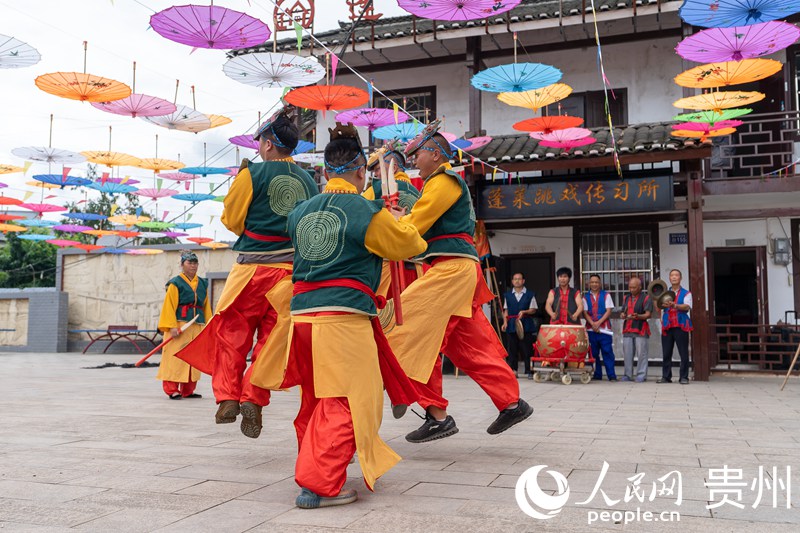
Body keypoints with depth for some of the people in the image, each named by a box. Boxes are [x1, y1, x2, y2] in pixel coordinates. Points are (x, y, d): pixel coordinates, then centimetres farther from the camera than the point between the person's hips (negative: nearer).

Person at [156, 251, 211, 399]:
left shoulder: (203, 284, 15)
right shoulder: (175, 283, -2)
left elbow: (206, 307, 16)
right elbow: (170, 306, -8)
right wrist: (172, 326, -17)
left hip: (197, 326, 6)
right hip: (179, 324, -6)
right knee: (176, 357, -6)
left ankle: (188, 390, 17)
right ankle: (172, 390, -1)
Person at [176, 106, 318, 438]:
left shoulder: (253, 173, -3)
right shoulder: (308, 181, 8)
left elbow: (232, 219, 1)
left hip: (253, 266, -3)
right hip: (292, 270, 3)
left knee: (232, 333, 10)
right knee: (272, 337, 9)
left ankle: (228, 397, 4)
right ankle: (254, 400, 2)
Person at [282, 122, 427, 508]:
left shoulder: (299, 212, 11)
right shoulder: (368, 212, -4)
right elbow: (409, 244, 8)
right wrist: (399, 220, 28)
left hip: (301, 313, 7)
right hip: (345, 317, -6)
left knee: (314, 401, 20)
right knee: (344, 403, 0)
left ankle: (312, 472, 34)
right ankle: (319, 485, -5)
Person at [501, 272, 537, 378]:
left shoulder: (530, 294, 6)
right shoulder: (508, 295, 12)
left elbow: (533, 309, 4)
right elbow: (505, 310, 14)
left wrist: (524, 312, -14)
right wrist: (505, 322, 1)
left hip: (526, 325, -2)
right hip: (512, 325, 2)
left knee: (527, 348, -3)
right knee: (512, 349, 2)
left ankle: (529, 371, 3)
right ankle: (513, 370, 8)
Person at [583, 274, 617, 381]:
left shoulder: (606, 295, 8)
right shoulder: (586, 297, 12)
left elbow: (609, 311, 0)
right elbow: (585, 313, 5)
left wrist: (598, 322, -11)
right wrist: (592, 324, -12)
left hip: (604, 328, -2)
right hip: (591, 329, 2)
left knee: (607, 353, -6)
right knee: (594, 353, 4)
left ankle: (612, 375, -4)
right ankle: (597, 374, 11)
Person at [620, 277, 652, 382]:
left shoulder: (645, 298, 0)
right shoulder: (626, 297, 18)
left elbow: (648, 314, -7)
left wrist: (637, 316, -24)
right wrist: (623, 315, 1)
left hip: (640, 330, -5)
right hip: (627, 330, 5)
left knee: (641, 353, -3)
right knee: (627, 354, 6)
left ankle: (641, 375, 3)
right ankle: (628, 375, 13)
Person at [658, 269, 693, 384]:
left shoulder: (686, 293, 8)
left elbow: (687, 307, -10)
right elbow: (659, 306, 5)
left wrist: (674, 305, -29)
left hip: (680, 326, -3)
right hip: (667, 326, 3)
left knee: (683, 353, -3)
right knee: (666, 353, 4)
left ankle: (684, 377, 2)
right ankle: (666, 377, 10)